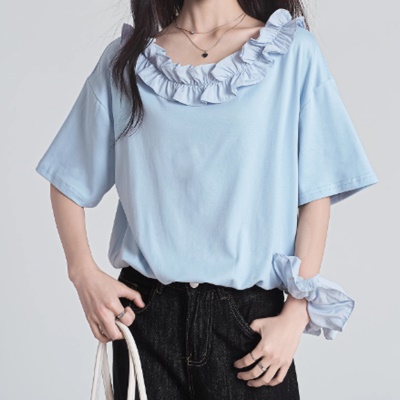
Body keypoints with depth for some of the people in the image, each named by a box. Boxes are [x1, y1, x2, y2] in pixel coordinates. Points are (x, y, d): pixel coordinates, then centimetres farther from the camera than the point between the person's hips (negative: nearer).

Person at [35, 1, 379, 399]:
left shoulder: (294, 51, 0)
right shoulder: (124, 60, 6)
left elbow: (317, 192, -2)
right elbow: (69, 183, 10)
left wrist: (296, 314, -8)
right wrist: (85, 274, -5)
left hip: (252, 317, -1)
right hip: (145, 312, 2)